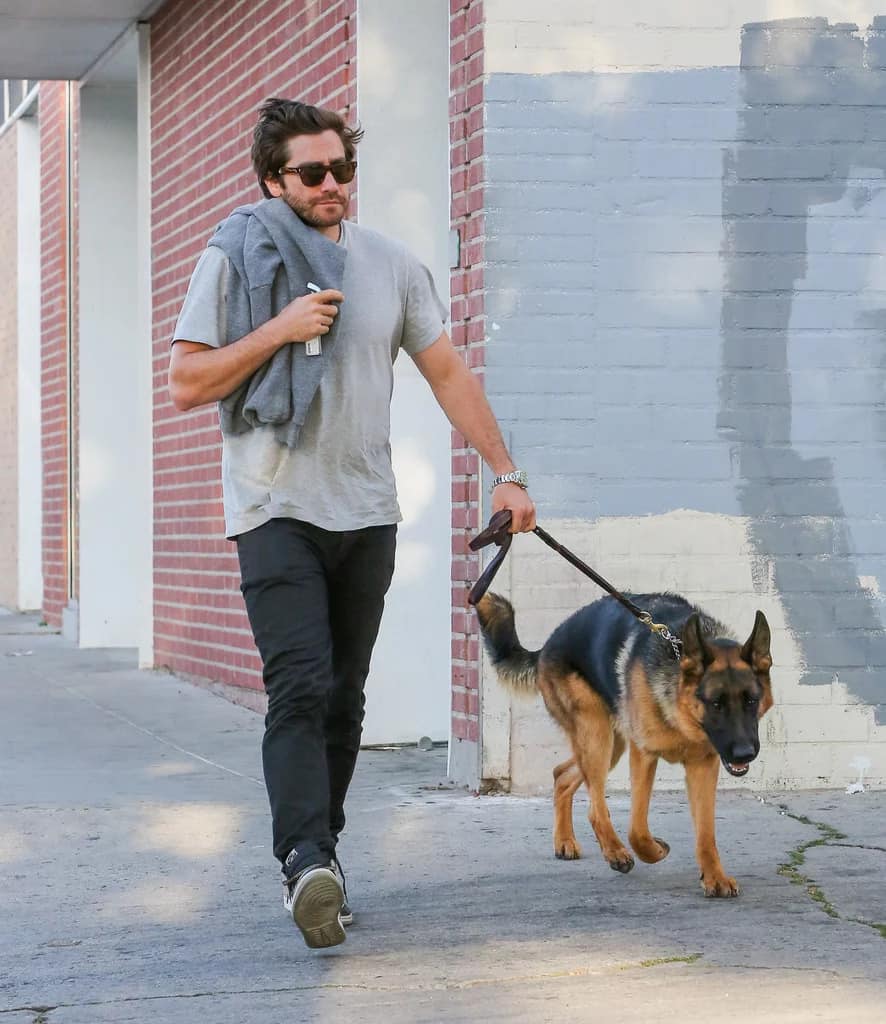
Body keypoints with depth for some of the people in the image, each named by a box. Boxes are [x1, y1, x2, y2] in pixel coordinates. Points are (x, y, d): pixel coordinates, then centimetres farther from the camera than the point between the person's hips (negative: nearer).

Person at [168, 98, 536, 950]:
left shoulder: (391, 265, 10)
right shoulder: (236, 258, 0)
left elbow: (448, 374, 14)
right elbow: (185, 384, -3)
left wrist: (505, 472, 8)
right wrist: (280, 329, -13)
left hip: (366, 515, 4)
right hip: (276, 510, -4)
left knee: (343, 700, 8)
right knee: (300, 687, -18)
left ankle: (317, 862, 16)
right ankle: (306, 861, -27)